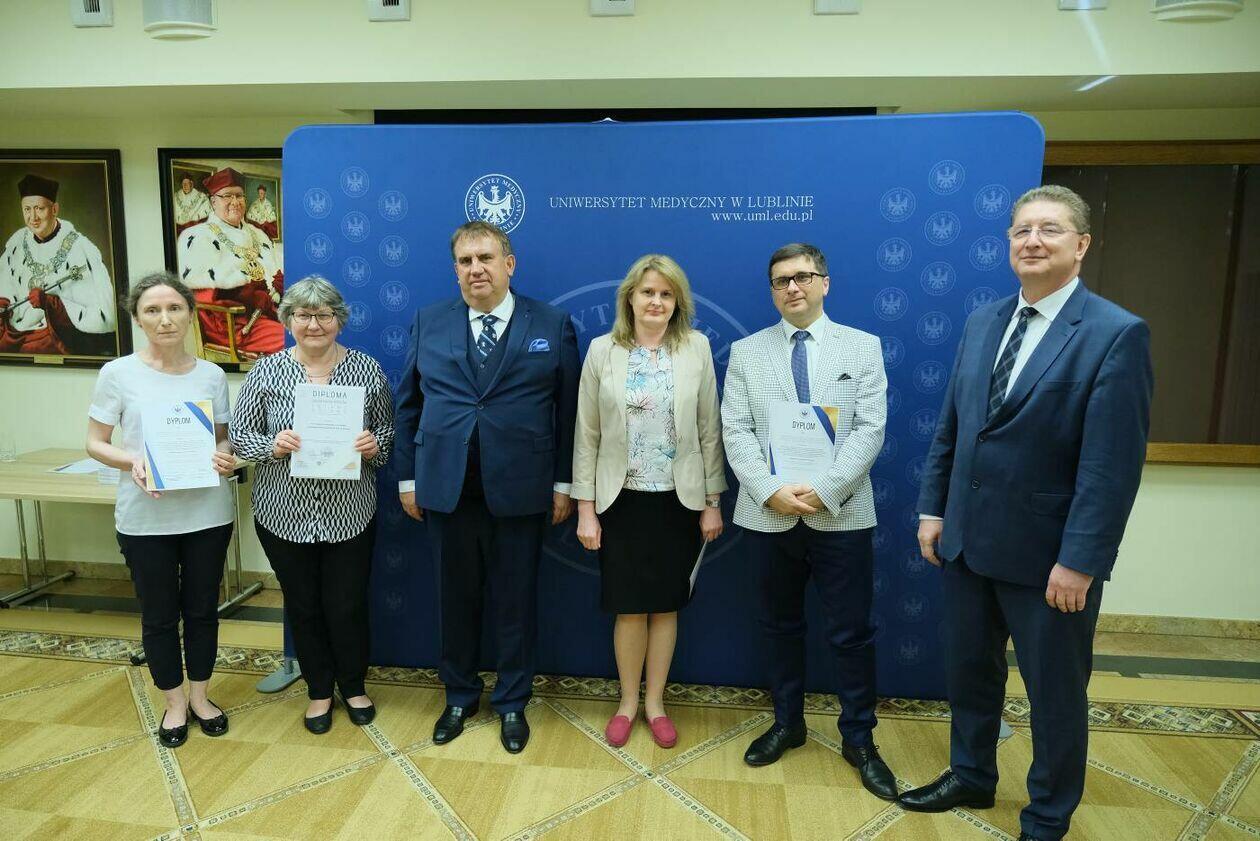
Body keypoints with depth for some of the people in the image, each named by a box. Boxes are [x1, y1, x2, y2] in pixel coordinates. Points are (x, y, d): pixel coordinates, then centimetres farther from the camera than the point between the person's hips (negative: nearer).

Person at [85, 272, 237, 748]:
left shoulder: (211, 375, 0)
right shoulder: (118, 373, -6)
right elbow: (95, 443, 0)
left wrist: (226, 457, -13)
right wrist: (132, 462, -20)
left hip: (208, 513, 2)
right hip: (146, 518, -1)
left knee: (202, 609, 15)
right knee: (159, 615, 12)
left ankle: (200, 696, 35)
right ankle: (174, 703, 33)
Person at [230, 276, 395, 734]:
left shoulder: (367, 369, -2)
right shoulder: (265, 372, -2)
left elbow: (388, 432, 4)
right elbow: (239, 434, 1)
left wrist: (374, 446, -18)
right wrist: (273, 446, -19)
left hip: (349, 514, 0)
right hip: (284, 514, 1)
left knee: (348, 605, 10)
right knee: (302, 606, 15)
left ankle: (353, 686, 35)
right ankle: (319, 690, 36)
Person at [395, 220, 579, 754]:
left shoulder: (552, 325, 0)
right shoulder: (429, 323, 6)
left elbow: (568, 409, 1)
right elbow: (408, 405, 9)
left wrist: (563, 481, -1)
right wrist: (408, 477, 6)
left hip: (519, 489, -2)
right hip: (446, 486, 2)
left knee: (515, 601, 10)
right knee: (456, 598, 14)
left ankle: (512, 703, 29)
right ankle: (459, 697, 34)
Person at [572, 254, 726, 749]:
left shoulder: (696, 348, -2)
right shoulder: (603, 351, -3)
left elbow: (709, 430, 1)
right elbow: (587, 435, -1)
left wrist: (712, 502, 1)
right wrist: (585, 508, -3)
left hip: (679, 500, 1)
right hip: (621, 500, 0)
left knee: (666, 605, 11)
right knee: (629, 608, 7)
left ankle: (655, 702, 30)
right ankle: (628, 701, 29)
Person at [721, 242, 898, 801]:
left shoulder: (863, 347, 3)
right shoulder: (746, 352, 6)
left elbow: (869, 430, -5)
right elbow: (736, 433, -1)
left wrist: (822, 491, -16)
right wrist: (772, 491, -15)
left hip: (841, 514, -1)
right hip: (769, 515, 1)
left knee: (852, 631, 7)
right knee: (781, 625, 15)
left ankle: (858, 738, 25)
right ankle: (787, 723, 33)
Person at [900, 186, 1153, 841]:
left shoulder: (1117, 334, -13)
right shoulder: (982, 322, 5)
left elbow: (1112, 464, -17)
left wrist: (1079, 561, -19)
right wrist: (933, 508, 6)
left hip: (1047, 555, -5)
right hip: (968, 538, 6)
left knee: (1056, 694, 14)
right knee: (968, 672, 21)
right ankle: (971, 778, 44)